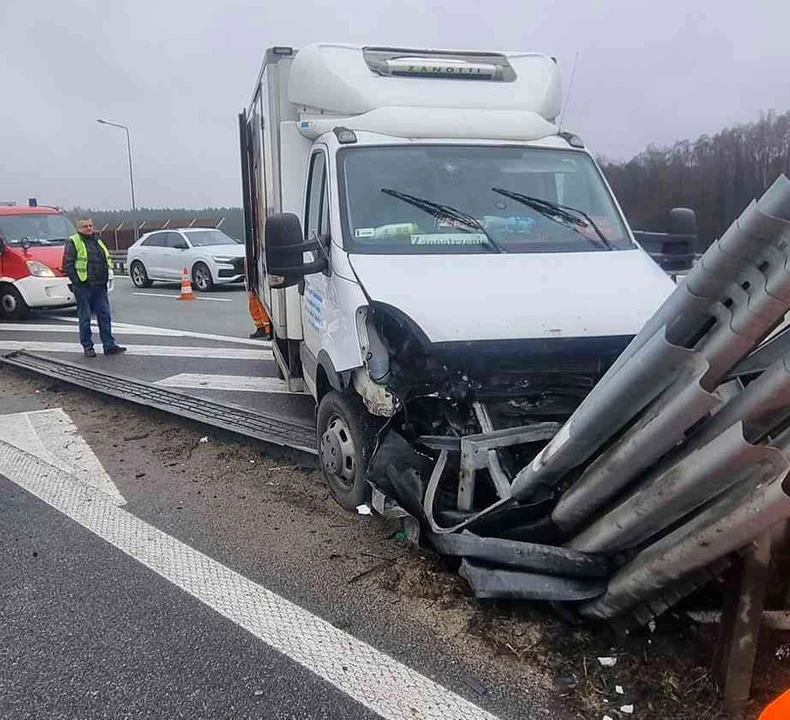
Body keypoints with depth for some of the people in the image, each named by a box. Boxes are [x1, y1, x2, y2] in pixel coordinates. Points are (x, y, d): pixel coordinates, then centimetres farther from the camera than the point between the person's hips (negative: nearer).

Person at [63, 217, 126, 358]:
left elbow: (107, 260, 25)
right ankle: (87, 347, 10)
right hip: (83, 287, -6)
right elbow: (67, 265, -9)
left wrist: (105, 278, 15)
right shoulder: (73, 243, -4)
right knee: (85, 318, 2)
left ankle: (109, 345, 8)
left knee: (105, 315, 4)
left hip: (100, 286, 6)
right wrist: (77, 281, -15)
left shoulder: (97, 240, 16)